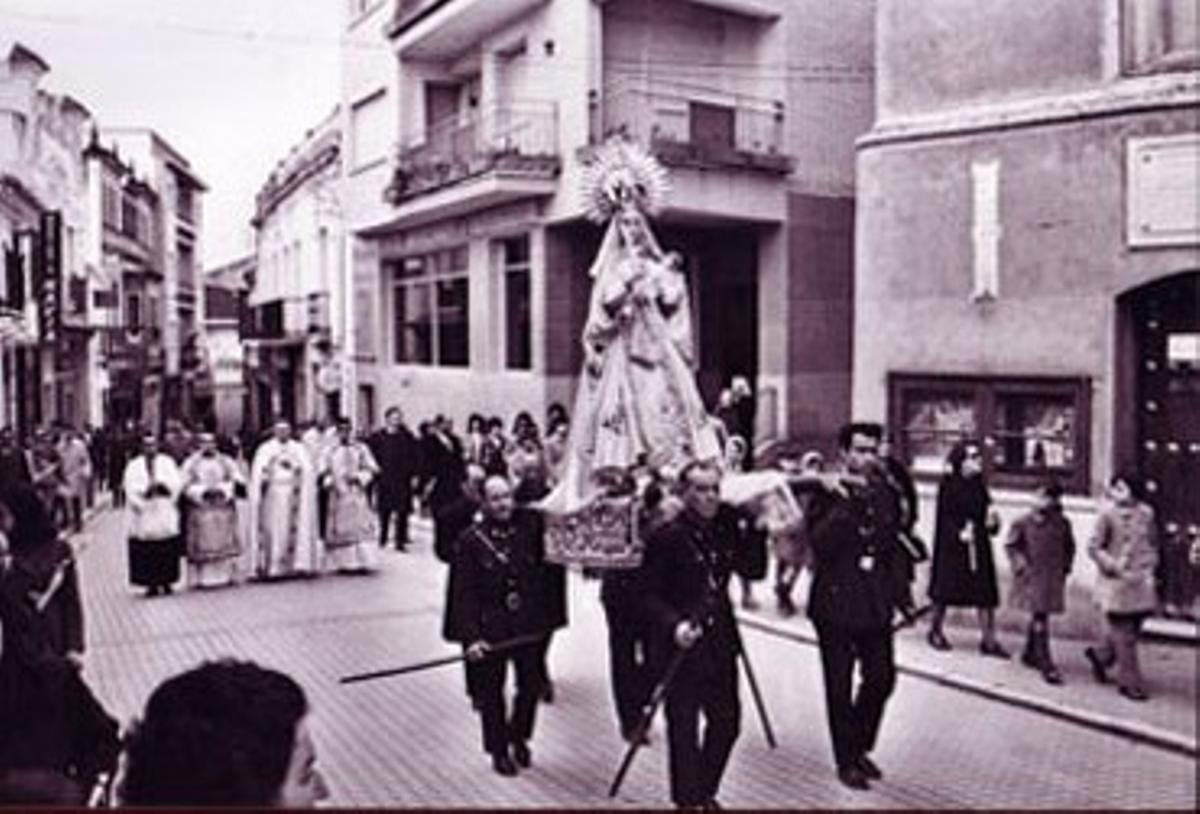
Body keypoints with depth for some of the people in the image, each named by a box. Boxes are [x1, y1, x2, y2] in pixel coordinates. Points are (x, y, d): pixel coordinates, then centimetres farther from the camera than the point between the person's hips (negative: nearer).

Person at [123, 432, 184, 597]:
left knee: (167, 551, -1)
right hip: (143, 516, 0)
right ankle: (151, 584, 2)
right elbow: (130, 488, -3)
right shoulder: (133, 465, 8)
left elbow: (176, 483, -1)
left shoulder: (167, 462, 9)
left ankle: (166, 582, 8)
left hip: (166, 517, 0)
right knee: (147, 552, -3)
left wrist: (160, 485, -15)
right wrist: (147, 489, -17)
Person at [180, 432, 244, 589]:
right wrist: (203, 492, -16)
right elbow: (187, 486, 0)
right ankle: (201, 579, -3)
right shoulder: (190, 463, 6)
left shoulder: (226, 461, 11)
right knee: (202, 545, -4)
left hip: (223, 509, 2)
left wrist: (222, 490, -14)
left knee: (226, 544, -1)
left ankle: (228, 575, 2)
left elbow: (237, 480, 2)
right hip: (200, 510, -2)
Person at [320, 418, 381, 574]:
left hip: (357, 493, -1)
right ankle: (345, 562, 5)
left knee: (361, 526, -8)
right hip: (338, 495, 1)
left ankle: (363, 561, -8)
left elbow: (372, 468, 4)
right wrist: (328, 481, -10)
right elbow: (324, 471, 9)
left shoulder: (361, 448, 6)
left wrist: (359, 477, -11)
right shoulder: (329, 451, 8)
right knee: (341, 529, 0)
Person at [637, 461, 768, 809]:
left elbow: (754, 570, 2)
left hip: (720, 642, 6)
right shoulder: (666, 536, -13)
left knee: (727, 721, 13)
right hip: (681, 647, -6)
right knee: (683, 729, 4)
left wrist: (754, 531, -9)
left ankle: (705, 792, 34)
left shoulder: (728, 528, 4)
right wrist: (673, 624, -27)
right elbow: (648, 594, -13)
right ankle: (687, 799, 22)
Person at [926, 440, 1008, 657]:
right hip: (952, 544, -5)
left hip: (978, 545, 5)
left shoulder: (979, 485, 8)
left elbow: (985, 511, 12)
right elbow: (945, 517, -12)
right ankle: (935, 630, 26)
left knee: (986, 594, 1)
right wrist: (959, 534, -26)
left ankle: (989, 641, 5)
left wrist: (991, 522, -10)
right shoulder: (949, 485, -9)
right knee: (945, 591, 7)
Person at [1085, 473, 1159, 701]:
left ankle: (1101, 655, 36)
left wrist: (1150, 567, 3)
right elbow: (1093, 547, -9)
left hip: (1141, 581, 5)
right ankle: (1130, 682, 12)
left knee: (1132, 629, 12)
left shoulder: (1146, 513, 2)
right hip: (1117, 581, -5)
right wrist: (1116, 567, -17)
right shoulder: (1108, 514, -11)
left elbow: (1153, 543, 16)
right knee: (1124, 633, 1)